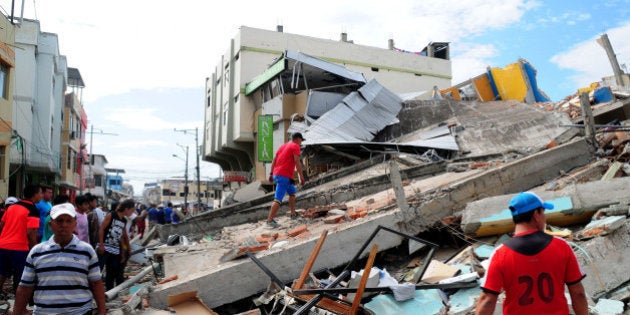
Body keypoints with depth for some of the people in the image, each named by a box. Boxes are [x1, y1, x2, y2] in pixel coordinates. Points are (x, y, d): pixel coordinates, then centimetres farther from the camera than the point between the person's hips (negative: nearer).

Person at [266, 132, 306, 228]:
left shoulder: (283, 146, 21)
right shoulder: (295, 146, -3)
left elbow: (274, 160, 17)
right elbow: (297, 162, -13)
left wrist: (271, 174, 16)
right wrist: (302, 177, -13)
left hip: (276, 174, 9)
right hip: (285, 176, -9)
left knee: (292, 192, 25)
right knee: (278, 199, -12)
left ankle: (293, 214, 31)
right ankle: (270, 220, -16)